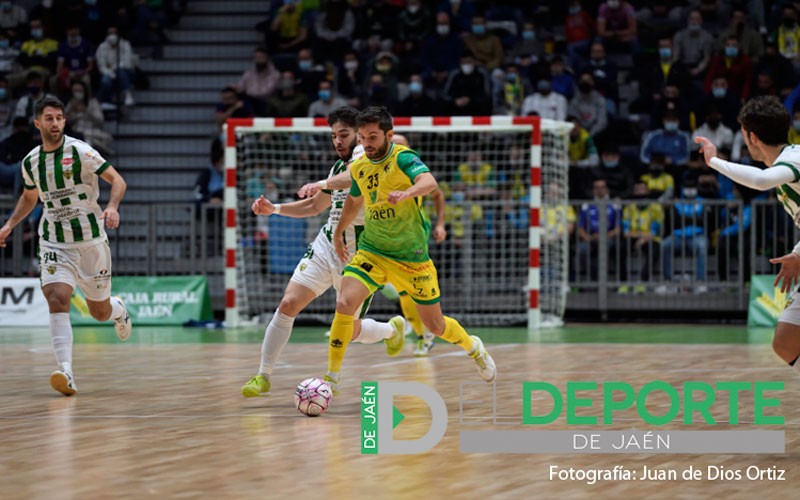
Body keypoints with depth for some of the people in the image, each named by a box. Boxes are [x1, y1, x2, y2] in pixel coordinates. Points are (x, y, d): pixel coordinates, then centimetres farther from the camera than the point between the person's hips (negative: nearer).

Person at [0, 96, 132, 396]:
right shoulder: (30, 162, 4)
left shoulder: (79, 151, -11)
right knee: (57, 299, -22)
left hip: (91, 240, -2)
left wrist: (112, 207, -29)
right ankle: (66, 373, -31)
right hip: (54, 242, 2)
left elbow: (117, 180, -11)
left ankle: (119, 310, 50)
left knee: (99, 312, 10)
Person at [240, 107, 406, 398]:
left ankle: (393, 328, 39)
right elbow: (316, 206, 26)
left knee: (349, 330, 6)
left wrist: (324, 184, -51)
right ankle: (263, 376, -3)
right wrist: (275, 208, 14)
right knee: (288, 304, -10)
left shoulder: (366, 153, -10)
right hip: (326, 246, 6)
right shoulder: (340, 166, 13)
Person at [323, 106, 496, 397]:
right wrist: (338, 233, 33)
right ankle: (332, 377, -10)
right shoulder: (359, 168, 4)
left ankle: (473, 347, 41)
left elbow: (428, 181, -36)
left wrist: (405, 193, -55)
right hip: (371, 252, 4)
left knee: (435, 325, 7)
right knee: (344, 303, -21)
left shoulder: (403, 158, -15)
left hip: (411, 256, -4)